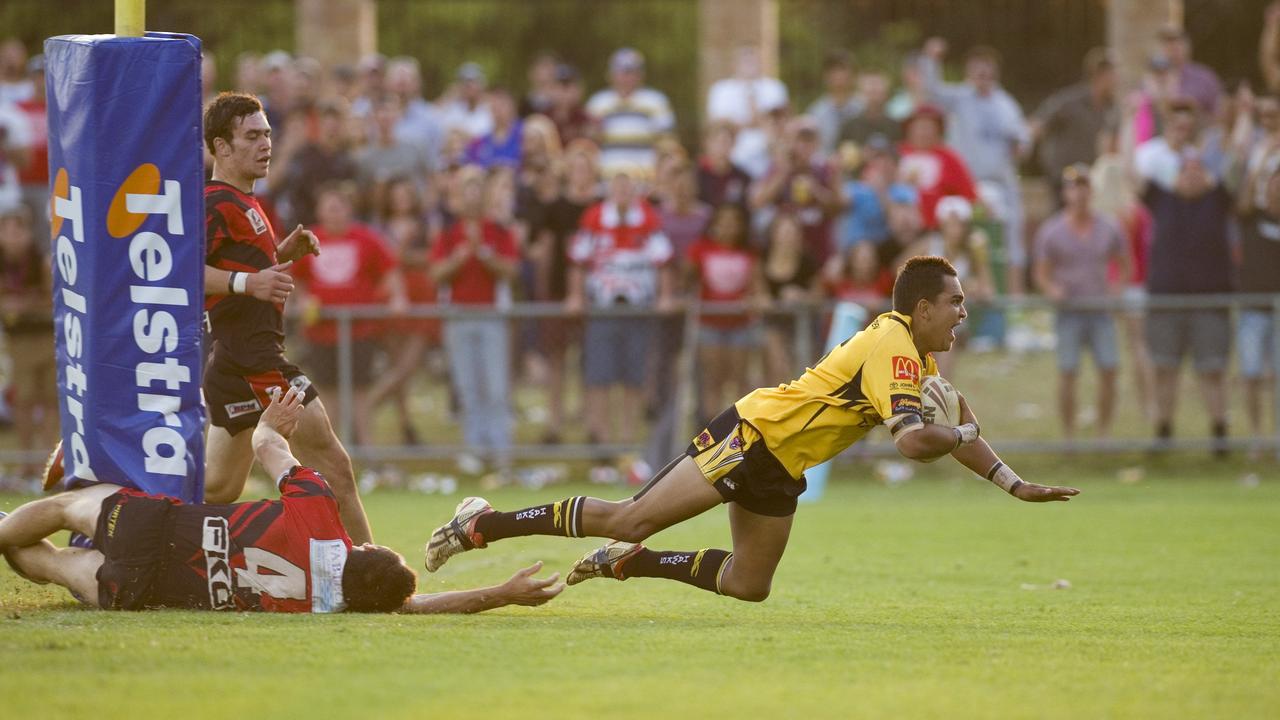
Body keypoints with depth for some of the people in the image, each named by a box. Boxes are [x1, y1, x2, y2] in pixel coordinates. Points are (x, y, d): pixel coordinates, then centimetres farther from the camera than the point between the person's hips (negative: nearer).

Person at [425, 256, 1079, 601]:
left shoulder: (919, 356, 12)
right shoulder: (891, 346, -19)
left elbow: (954, 434, 23)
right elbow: (912, 440, -30)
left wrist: (1015, 485, 16)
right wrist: (961, 433, -12)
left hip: (777, 471, 10)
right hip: (752, 433, -10)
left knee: (749, 585, 8)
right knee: (630, 519, -15)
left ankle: (625, 562, 20)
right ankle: (482, 524, -9)